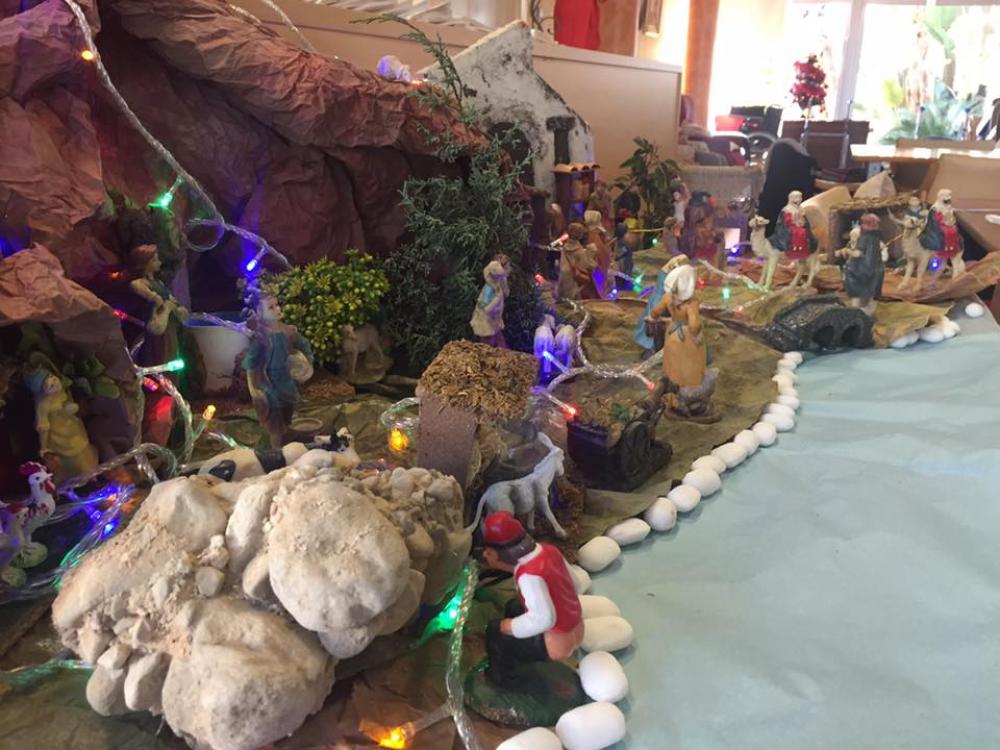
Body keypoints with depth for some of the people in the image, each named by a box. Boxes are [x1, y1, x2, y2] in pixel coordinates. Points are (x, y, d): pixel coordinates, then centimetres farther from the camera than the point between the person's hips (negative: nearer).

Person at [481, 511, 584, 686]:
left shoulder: (529, 575, -32)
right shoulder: (548, 550, -7)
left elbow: (543, 619, -38)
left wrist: (511, 626, -21)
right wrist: (500, 564, 4)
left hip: (557, 643, -8)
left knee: (495, 631, 6)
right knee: (514, 607, 25)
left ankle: (502, 677, 29)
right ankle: (513, 657, 42)